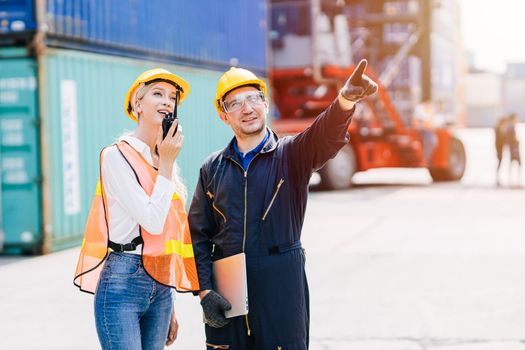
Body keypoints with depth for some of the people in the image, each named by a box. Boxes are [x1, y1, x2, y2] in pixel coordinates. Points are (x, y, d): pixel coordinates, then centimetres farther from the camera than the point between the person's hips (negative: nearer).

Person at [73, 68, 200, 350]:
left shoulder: (168, 161, 14)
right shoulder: (117, 155, -8)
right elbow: (152, 221, -16)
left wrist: (170, 308, 19)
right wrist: (166, 163, -7)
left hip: (160, 286, 7)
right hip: (123, 282, -7)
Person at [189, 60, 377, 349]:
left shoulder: (292, 154, 0)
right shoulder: (212, 168, 8)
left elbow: (326, 136, -23)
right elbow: (198, 235, 9)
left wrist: (345, 100, -44)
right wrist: (204, 290, -3)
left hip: (282, 287, -2)